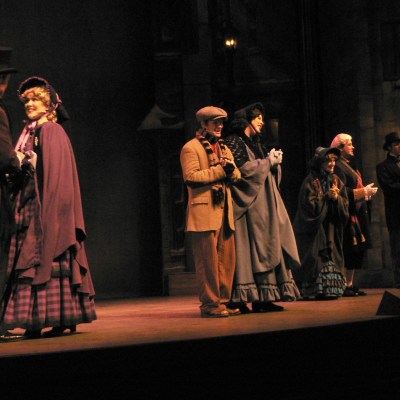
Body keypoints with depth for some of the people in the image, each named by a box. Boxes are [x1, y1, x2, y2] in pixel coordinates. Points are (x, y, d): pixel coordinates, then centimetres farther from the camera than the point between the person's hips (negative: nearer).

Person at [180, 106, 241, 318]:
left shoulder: (224, 148, 24)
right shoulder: (190, 148, -1)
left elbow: (236, 175, 18)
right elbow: (191, 176, -14)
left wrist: (231, 169, -6)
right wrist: (220, 170, -12)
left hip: (224, 211, 7)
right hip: (203, 213, -7)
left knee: (227, 258, 6)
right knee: (208, 260, -7)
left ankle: (223, 301, 13)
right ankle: (209, 304, -3)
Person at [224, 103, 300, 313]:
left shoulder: (255, 143, 24)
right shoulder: (234, 142, -3)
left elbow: (266, 171, 22)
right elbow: (243, 169, -16)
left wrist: (275, 161, 1)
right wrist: (268, 162, -7)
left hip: (264, 203, 9)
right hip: (249, 203, -9)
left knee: (268, 247, 2)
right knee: (254, 247, -13)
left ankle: (264, 297, 1)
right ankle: (256, 298, -13)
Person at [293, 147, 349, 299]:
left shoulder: (336, 181, 12)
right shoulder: (310, 182, -5)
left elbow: (345, 205, 5)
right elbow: (310, 206, -14)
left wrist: (337, 198, -14)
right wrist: (326, 197, -16)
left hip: (332, 228, 5)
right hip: (314, 228, -5)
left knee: (332, 256, 0)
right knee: (316, 257, -10)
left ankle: (330, 289, 2)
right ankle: (313, 290, -8)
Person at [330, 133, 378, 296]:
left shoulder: (349, 165, 20)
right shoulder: (338, 166, -11)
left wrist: (367, 191, 8)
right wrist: (364, 191, -14)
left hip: (358, 214, 10)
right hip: (349, 214, -10)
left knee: (358, 251, 8)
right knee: (350, 250, -11)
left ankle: (351, 284, 12)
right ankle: (344, 285, -9)